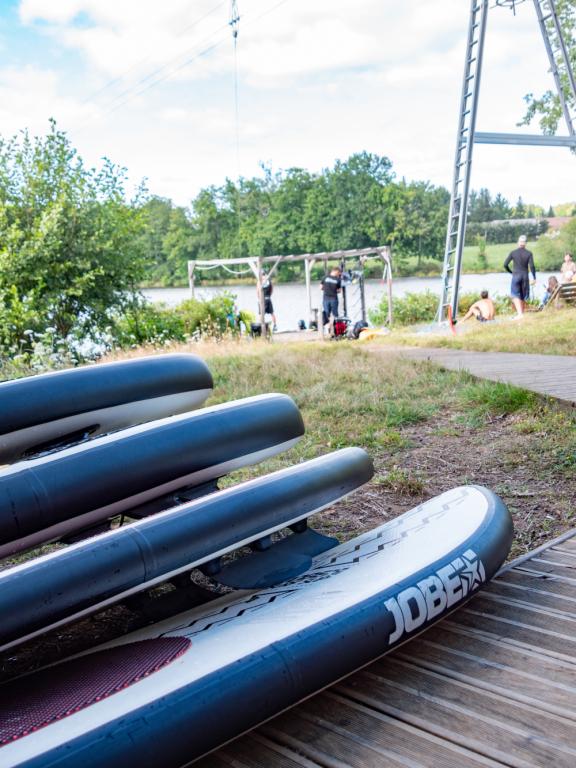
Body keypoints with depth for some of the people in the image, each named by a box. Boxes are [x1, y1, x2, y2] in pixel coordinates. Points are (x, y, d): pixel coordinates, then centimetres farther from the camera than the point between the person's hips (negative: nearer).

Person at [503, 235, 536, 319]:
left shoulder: (513, 253, 0)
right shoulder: (529, 253, -1)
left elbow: (505, 264, -2)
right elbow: (532, 266, -8)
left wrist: (511, 272, 15)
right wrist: (534, 277, -1)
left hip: (516, 275, -1)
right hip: (525, 276, 2)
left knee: (515, 295, -3)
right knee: (523, 296, 13)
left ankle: (519, 313, -20)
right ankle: (522, 313, 16)